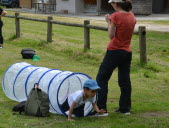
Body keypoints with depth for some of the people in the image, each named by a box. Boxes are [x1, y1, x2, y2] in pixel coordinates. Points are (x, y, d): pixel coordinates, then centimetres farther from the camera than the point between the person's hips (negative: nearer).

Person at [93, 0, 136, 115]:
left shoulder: (116, 16, -16)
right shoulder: (132, 16, 5)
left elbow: (111, 36, -11)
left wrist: (109, 22, 0)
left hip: (115, 51, -7)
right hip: (127, 52, 7)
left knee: (102, 78, 2)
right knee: (125, 80, 13)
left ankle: (101, 108, 0)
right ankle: (125, 108, 18)